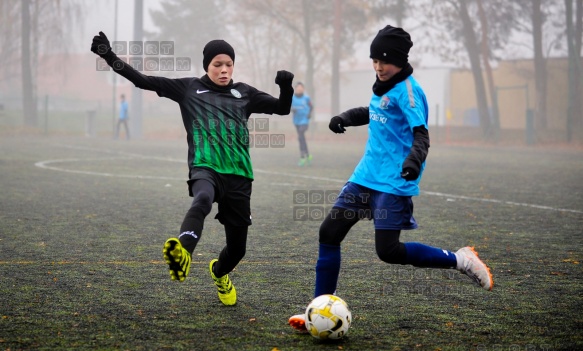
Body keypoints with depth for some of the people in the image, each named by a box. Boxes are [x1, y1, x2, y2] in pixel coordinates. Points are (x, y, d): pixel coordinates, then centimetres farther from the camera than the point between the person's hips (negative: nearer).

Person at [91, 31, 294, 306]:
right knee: (202, 200, -41)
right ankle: (182, 253, -67)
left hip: (238, 174, 3)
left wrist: (286, 87, -6)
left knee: (237, 247, 9)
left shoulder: (244, 93, 16)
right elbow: (143, 81, 6)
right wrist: (110, 57, -2)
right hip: (205, 168, -3)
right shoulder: (189, 88, 11)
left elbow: (283, 108, 15)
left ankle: (219, 273, 45)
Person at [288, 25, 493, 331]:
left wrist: (415, 159, -41)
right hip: (366, 176, 9)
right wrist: (346, 117, 18)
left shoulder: (407, 90, -13)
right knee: (329, 232, 2)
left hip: (393, 182, -8)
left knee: (388, 250, -14)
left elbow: (421, 133, -21)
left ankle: (460, 260, 3)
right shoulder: (382, 87, 12)